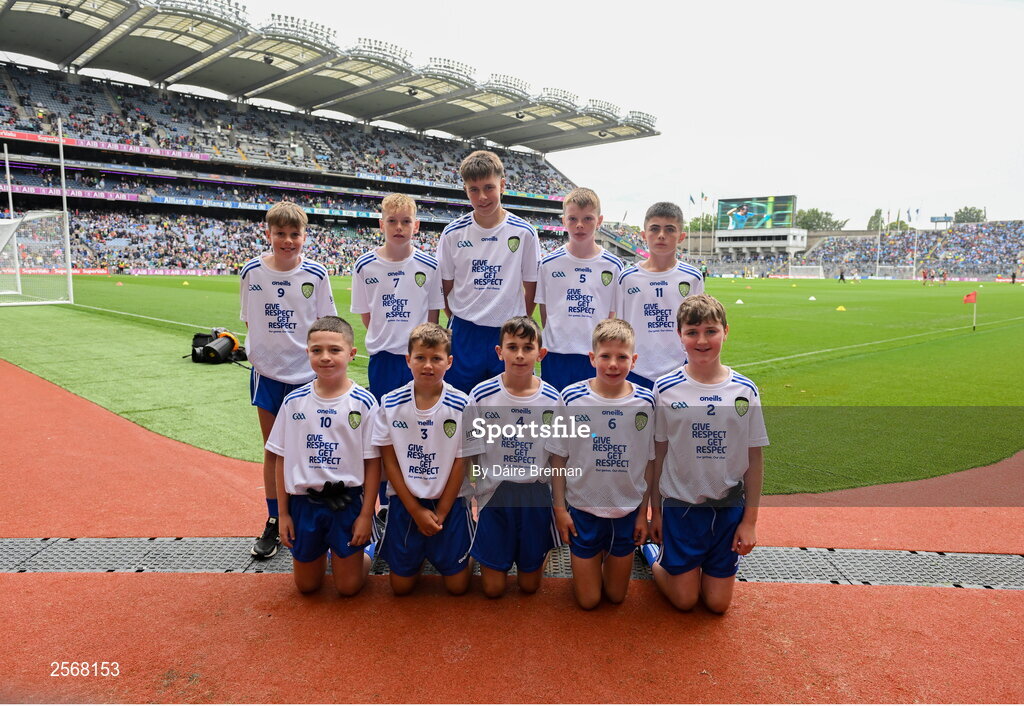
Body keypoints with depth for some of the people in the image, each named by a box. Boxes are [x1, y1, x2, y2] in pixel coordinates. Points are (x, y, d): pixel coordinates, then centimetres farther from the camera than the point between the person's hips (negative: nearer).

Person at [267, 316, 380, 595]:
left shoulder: (363, 402, -11)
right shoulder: (294, 402, -4)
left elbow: (373, 462, -7)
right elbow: (281, 459, 2)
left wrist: (366, 513, -8)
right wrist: (283, 513, 2)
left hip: (346, 502, -2)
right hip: (303, 502, 3)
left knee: (348, 587, 6)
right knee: (306, 585, 15)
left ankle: (362, 551, 35)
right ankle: (323, 551, 43)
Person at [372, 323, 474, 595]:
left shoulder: (461, 405, -13)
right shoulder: (391, 404, -9)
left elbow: (460, 462, -7)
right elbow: (389, 461, -4)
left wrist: (441, 513, -7)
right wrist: (416, 511, -7)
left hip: (450, 501, -1)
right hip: (405, 500, 1)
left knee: (457, 586, 4)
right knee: (401, 586, 7)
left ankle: (435, 549, 33)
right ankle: (420, 553, 37)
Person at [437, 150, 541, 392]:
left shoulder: (524, 233, -5)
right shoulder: (453, 233, -2)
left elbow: (531, 287, 3)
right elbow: (446, 286, 6)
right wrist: (458, 322, 5)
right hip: (464, 332, 1)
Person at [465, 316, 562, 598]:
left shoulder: (552, 399, -8)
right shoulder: (481, 395, -12)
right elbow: (470, 453, -4)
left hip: (536, 494, 1)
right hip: (494, 494, -1)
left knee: (529, 584, 12)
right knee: (493, 588, 7)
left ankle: (541, 547, 42)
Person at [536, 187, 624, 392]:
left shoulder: (613, 266, -1)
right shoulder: (549, 264, 0)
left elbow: (613, 315, 4)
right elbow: (544, 310, 7)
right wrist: (550, 341, 4)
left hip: (596, 357, 0)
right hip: (556, 355, 0)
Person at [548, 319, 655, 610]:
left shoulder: (645, 402, -9)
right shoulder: (572, 398, -13)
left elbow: (649, 462, 0)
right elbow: (558, 458, -5)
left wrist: (643, 512, 2)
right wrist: (559, 508, -5)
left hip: (628, 511, 1)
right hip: (583, 509, -1)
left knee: (616, 595, 15)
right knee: (588, 600, 10)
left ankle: (608, 559, 43)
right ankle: (590, 561, 38)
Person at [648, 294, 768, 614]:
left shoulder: (745, 391, -6)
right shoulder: (666, 389, -9)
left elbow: (754, 459, -1)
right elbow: (657, 455, -2)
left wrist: (750, 520, 0)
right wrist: (654, 512, 2)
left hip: (729, 507, 2)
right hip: (680, 505, -1)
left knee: (718, 603, 9)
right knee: (684, 600, 8)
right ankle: (659, 558, 35)